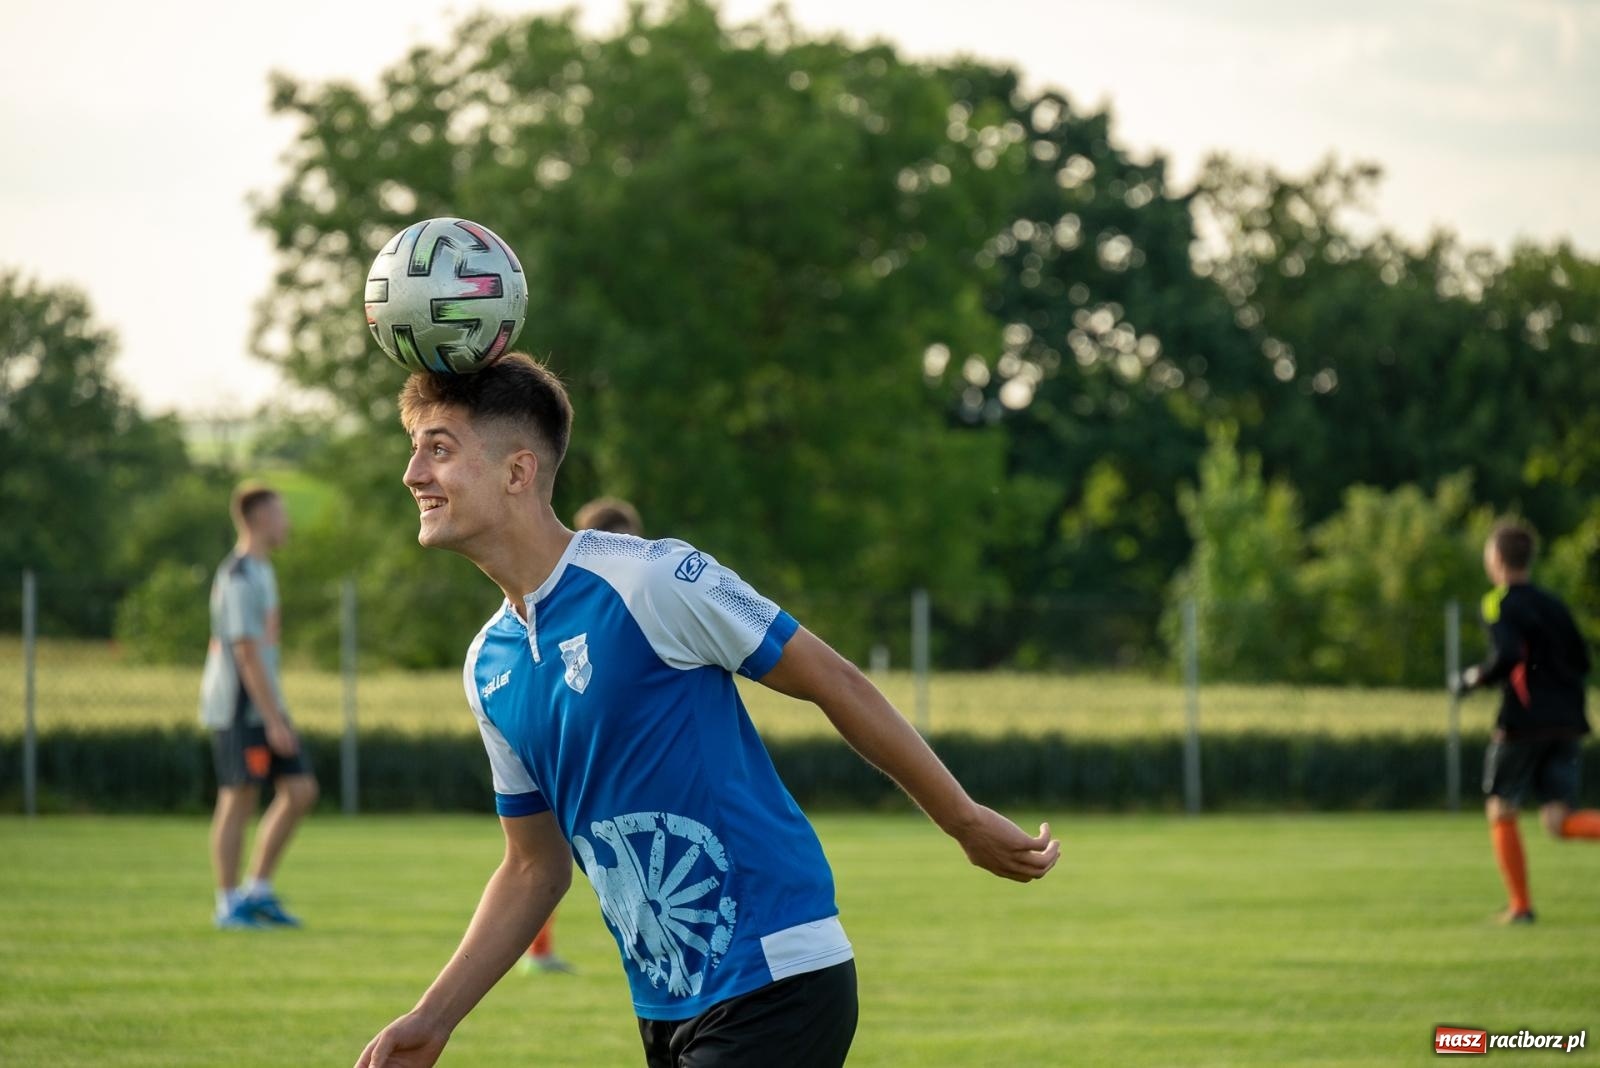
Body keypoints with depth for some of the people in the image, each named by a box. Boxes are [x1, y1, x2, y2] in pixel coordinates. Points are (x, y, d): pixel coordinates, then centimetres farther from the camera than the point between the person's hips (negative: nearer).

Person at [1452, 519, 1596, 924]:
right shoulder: (1553, 604, 16)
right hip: (1567, 722, 6)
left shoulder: (1500, 604, -5)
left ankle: (1520, 905, 6)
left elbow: (1507, 655, -21)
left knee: (1501, 812, 9)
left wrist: (1473, 678, -5)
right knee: (1558, 819, 1)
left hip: (1523, 721, -6)